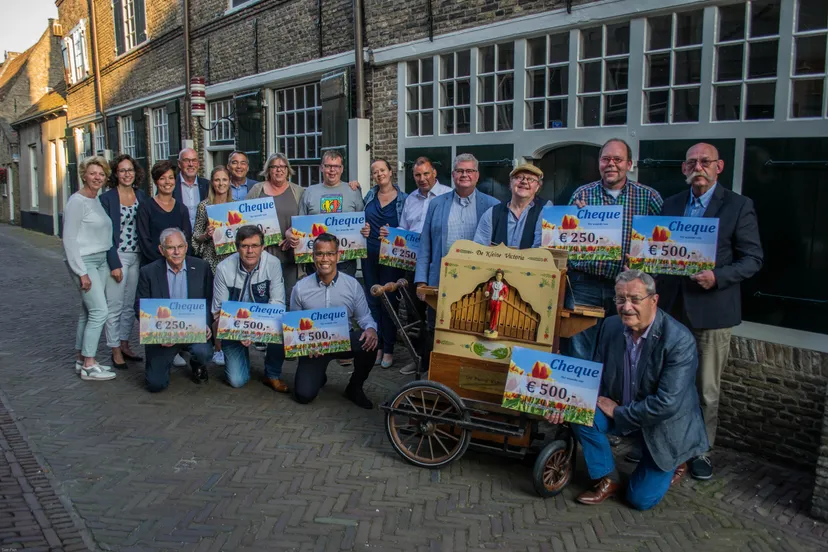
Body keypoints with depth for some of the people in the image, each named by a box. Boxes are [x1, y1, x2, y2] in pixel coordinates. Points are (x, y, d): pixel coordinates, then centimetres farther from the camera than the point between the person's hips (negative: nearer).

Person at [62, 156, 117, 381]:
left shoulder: (99, 201, 12)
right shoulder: (77, 202, -11)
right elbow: (69, 240, -13)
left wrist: (110, 265, 12)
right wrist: (82, 272, -16)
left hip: (101, 261, 8)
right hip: (84, 261, -8)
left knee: (89, 312, 11)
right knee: (99, 311, -11)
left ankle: (82, 360, 19)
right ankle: (88, 365, -3)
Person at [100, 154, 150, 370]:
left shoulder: (142, 196, 7)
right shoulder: (107, 198, -5)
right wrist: (114, 263, -12)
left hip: (138, 257, 5)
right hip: (117, 256, -4)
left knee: (131, 305, 12)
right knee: (115, 306, 0)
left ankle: (125, 345, 25)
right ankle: (116, 351, 10)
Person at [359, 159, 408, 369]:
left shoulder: (403, 198, -3)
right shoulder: (369, 196, 8)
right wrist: (362, 230, -1)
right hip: (369, 255, 4)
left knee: (389, 301, 0)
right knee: (372, 300, 7)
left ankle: (388, 349, 11)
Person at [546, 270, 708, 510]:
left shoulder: (680, 341, -28)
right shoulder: (611, 326, -10)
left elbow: (667, 404, -30)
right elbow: (596, 377, -1)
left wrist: (619, 412, -21)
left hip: (665, 426, -4)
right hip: (620, 413, 5)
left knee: (641, 499, -2)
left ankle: (674, 463, 29)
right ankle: (607, 480, 0)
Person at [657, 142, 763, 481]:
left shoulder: (739, 206, -3)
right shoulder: (670, 205, 11)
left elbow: (752, 259, -5)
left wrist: (717, 277, -20)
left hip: (712, 312, -4)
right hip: (671, 309, 4)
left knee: (707, 390, 6)